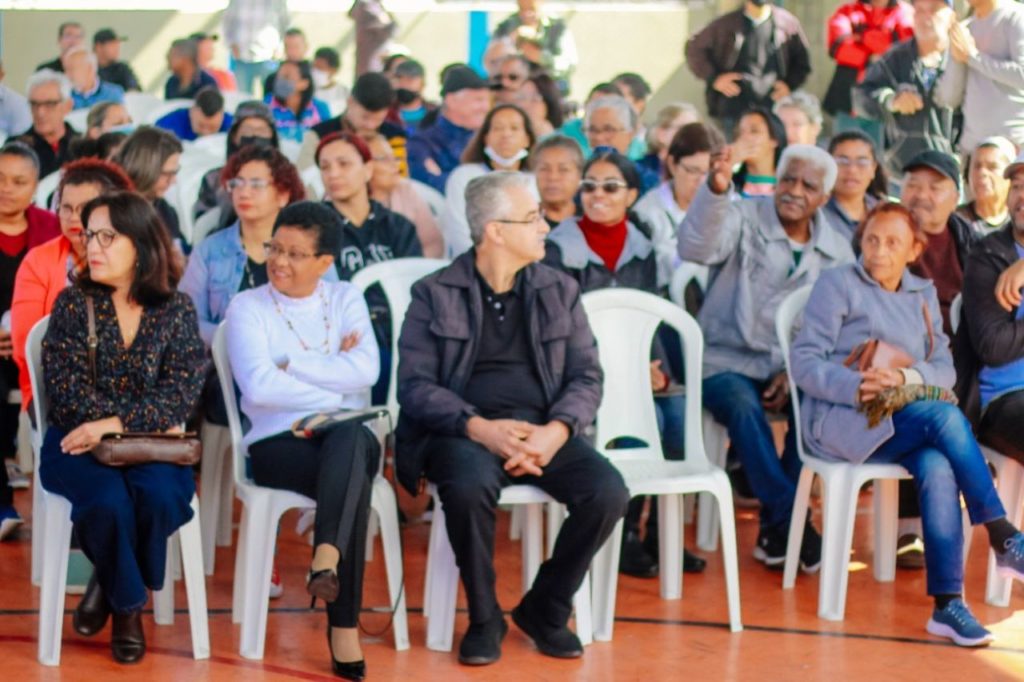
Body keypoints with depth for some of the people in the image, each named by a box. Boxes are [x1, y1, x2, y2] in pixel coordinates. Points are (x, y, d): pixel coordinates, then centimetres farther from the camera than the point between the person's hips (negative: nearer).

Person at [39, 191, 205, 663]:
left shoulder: (177, 309, 2)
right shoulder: (73, 303, 1)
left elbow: (183, 389, -7)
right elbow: (65, 387, -8)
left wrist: (120, 424, -23)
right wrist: (151, 419, -18)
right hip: (79, 442, -1)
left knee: (159, 496, -31)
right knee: (109, 500, -32)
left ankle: (111, 586, -2)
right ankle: (129, 603, -2)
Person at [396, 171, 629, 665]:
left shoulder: (560, 290, 14)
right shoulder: (434, 294, 4)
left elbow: (586, 376, 7)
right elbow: (415, 385, -4)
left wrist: (556, 430, -14)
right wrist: (479, 428, -21)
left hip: (542, 429, 3)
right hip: (465, 430, -3)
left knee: (608, 492, -24)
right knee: (469, 487, -36)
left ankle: (544, 610, 0)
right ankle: (484, 618, -12)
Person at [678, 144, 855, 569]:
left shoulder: (837, 254, 9)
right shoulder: (744, 220, -4)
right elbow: (697, 249, -26)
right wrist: (715, 191, -43)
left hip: (793, 368, 3)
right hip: (727, 361, -3)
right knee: (744, 407, -35)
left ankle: (774, 529, -15)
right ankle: (791, 521, -26)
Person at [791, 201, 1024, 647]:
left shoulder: (923, 294, 20)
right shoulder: (838, 284, 5)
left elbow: (945, 369, 11)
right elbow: (804, 361, -3)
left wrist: (905, 378, -12)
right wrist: (856, 387, -21)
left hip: (905, 421, 4)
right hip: (840, 420, -4)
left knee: (937, 468, -32)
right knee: (945, 417, -31)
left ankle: (948, 604, -34)